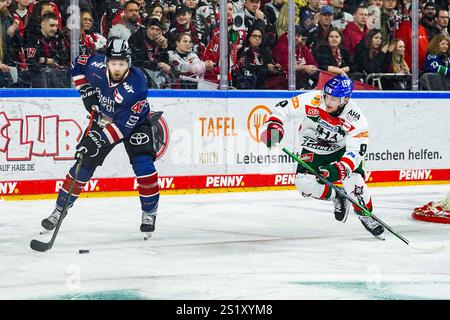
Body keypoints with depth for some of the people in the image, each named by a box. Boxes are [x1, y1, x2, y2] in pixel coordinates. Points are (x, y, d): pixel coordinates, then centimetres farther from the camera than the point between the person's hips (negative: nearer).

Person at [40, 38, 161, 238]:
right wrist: (87, 92, -8)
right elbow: (78, 65, 1)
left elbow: (124, 125, -35)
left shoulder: (136, 85, -35)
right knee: (84, 164, 0)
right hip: (103, 118, 3)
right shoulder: (97, 66, -24)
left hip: (133, 123, -3)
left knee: (143, 164, -19)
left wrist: (99, 140, -38)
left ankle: (149, 212, -1)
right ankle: (60, 209, 11)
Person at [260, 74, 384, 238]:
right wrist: (274, 126, -35)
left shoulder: (356, 119, -28)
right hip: (313, 149, 2)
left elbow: (356, 151, -31)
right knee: (304, 183, -20)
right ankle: (336, 197, 10)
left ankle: (366, 215, 5)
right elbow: (284, 108, -18)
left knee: (353, 180, -24)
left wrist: (337, 170, -45)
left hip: (341, 149, -2)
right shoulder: (312, 100, -28)